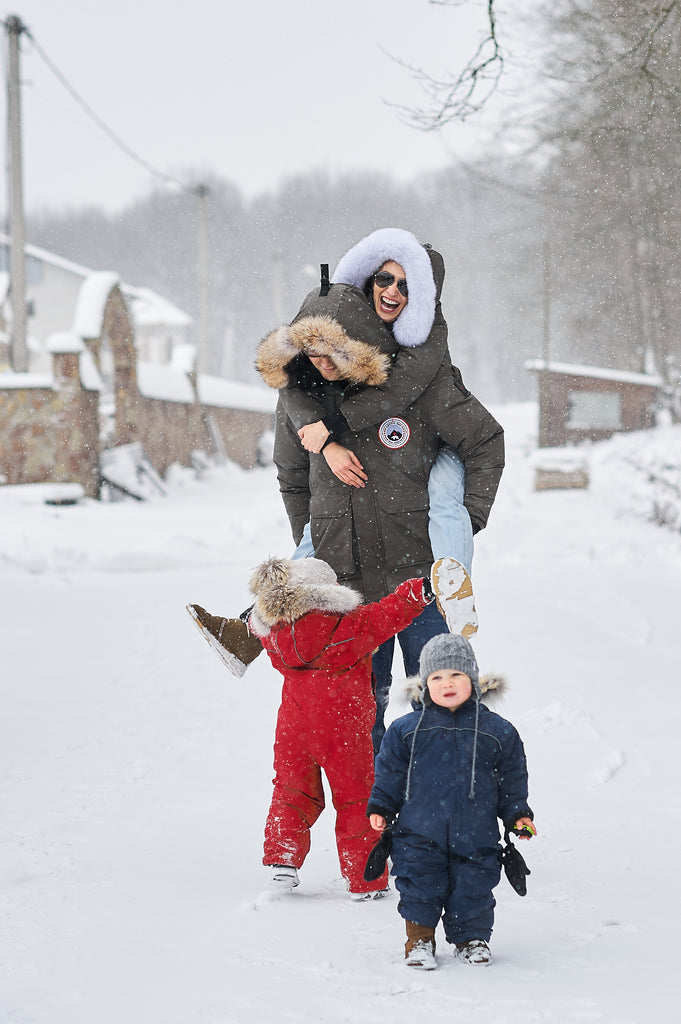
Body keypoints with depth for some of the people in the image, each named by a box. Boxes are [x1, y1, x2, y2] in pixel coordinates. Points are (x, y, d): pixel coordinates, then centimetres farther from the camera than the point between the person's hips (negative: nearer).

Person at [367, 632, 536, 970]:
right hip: (419, 833, 0)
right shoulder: (406, 730, 0)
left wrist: (517, 815, 4)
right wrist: (380, 808, -1)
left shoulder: (497, 731, 3)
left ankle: (472, 938, 25)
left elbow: (512, 778, 10)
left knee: (472, 888, 5)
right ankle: (419, 939, 19)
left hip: (475, 836, 0)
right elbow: (389, 773, 7)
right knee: (420, 885, 1)